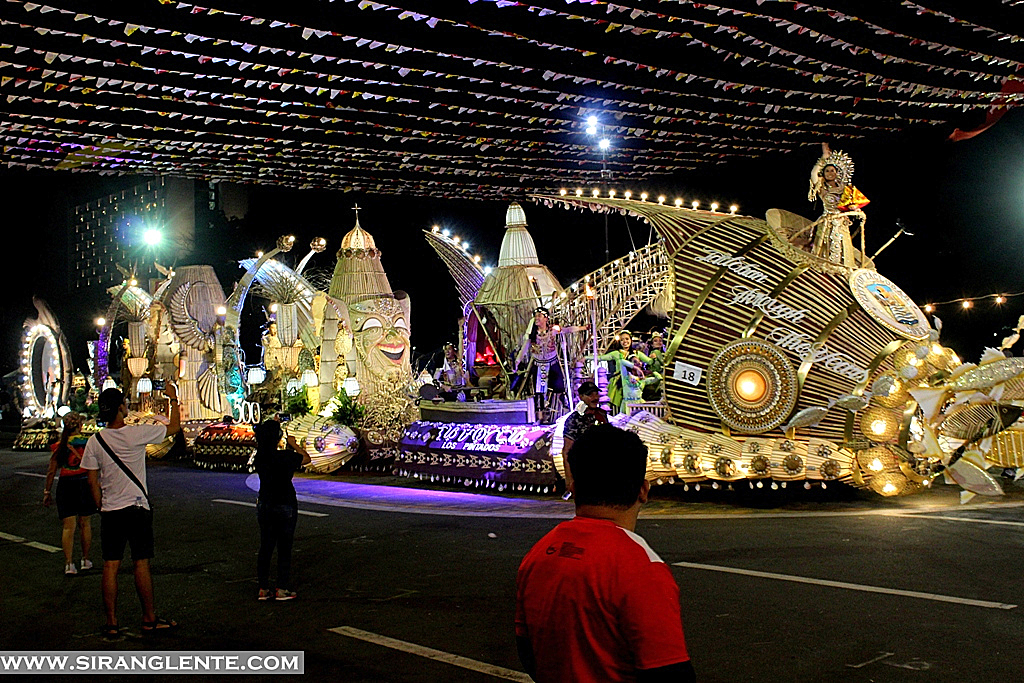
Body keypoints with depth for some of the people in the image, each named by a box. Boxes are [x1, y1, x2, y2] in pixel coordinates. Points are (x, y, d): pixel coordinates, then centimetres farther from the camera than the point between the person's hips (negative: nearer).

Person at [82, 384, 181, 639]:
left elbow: (93, 482, 1)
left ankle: (111, 623, 9)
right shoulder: (136, 434, -11)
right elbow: (174, 427, 1)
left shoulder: (94, 441, -2)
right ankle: (149, 619, 11)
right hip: (137, 509, -3)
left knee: (110, 566, 5)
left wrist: (102, 508, 12)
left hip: (110, 511, 3)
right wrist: (173, 400, 14)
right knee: (141, 563, 3)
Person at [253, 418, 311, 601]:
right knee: (284, 548, 5)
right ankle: (283, 589, 10)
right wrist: (294, 444, 11)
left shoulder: (259, 457, -4)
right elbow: (306, 458, -2)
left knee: (265, 547, 12)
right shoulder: (284, 457, -18)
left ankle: (263, 589, 17)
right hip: (285, 505, -5)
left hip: (264, 505, 5)